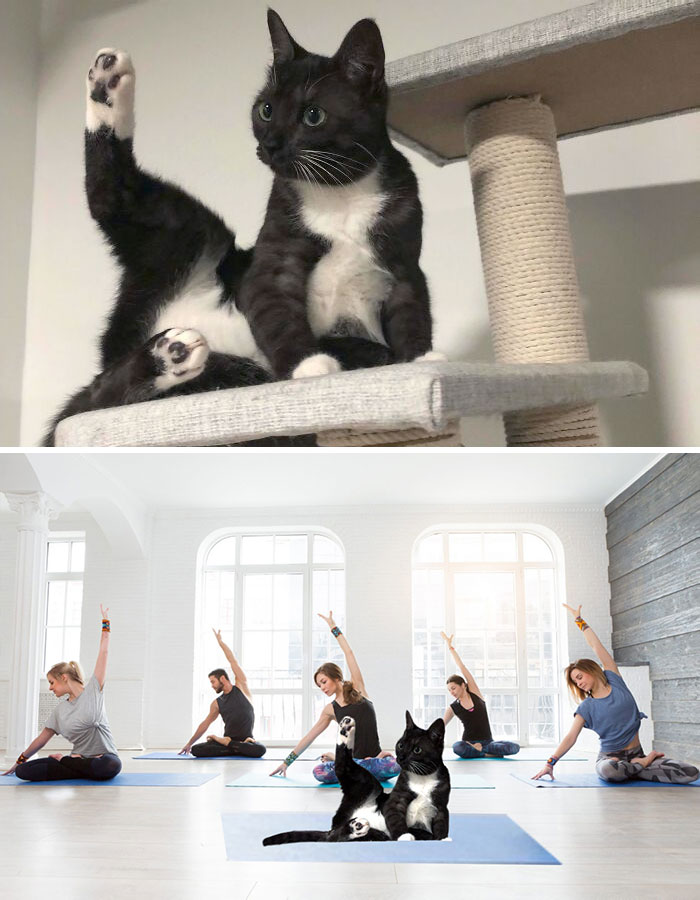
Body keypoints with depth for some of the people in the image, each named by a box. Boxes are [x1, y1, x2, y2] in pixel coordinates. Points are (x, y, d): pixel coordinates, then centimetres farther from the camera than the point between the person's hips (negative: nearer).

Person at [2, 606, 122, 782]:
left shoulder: (93, 690, 0)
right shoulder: (60, 710, 12)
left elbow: (103, 652, 1)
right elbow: (42, 738, 21)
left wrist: (105, 623, 5)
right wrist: (20, 761, 27)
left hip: (104, 757, -3)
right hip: (79, 759, 3)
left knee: (111, 766, -42)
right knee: (23, 770, -16)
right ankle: (86, 771, -13)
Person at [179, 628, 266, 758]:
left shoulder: (241, 687, 4)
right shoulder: (217, 703, 13)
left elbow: (233, 662, 1)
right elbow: (205, 724, 22)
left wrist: (220, 641, 4)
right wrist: (190, 743, 25)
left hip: (246, 739, -2)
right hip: (228, 738, 2)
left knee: (260, 750, -38)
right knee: (195, 750, -22)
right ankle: (235, 749, -17)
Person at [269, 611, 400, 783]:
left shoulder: (357, 688, 5)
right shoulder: (330, 710, 10)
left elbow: (349, 653, 3)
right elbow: (309, 736, 14)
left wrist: (333, 627, 5)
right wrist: (287, 761, 14)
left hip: (374, 754, -1)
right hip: (352, 758, 1)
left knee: (396, 766, -37)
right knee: (319, 772, -30)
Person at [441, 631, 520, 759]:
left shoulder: (475, 693, 2)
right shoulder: (452, 708, 2)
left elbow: (462, 668, -2)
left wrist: (451, 648, -3)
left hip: (487, 741, 1)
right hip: (469, 743, -1)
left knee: (515, 747, -24)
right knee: (457, 747, -39)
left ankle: (479, 749, -13)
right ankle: (488, 753, -18)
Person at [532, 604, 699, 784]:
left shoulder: (614, 681, 7)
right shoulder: (586, 708, 4)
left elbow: (596, 646, 6)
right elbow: (571, 737, -3)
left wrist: (579, 620, 12)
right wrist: (550, 763, -13)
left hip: (636, 753, 2)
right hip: (610, 757, -2)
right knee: (607, 771, -42)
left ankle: (632, 768, -6)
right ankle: (645, 762, -12)